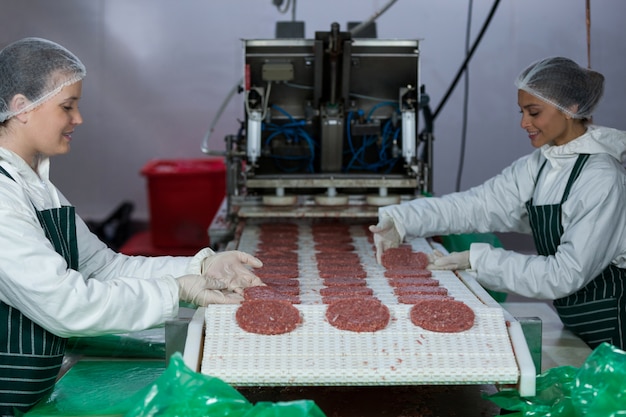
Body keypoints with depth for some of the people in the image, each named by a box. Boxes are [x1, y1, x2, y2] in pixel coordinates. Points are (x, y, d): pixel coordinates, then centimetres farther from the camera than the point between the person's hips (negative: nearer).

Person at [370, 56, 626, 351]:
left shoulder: (602, 179, -21)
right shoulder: (538, 166, 4)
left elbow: (568, 274, -23)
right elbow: (476, 204, -5)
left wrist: (479, 260, -23)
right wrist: (399, 221, -17)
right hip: (570, 318, 7)